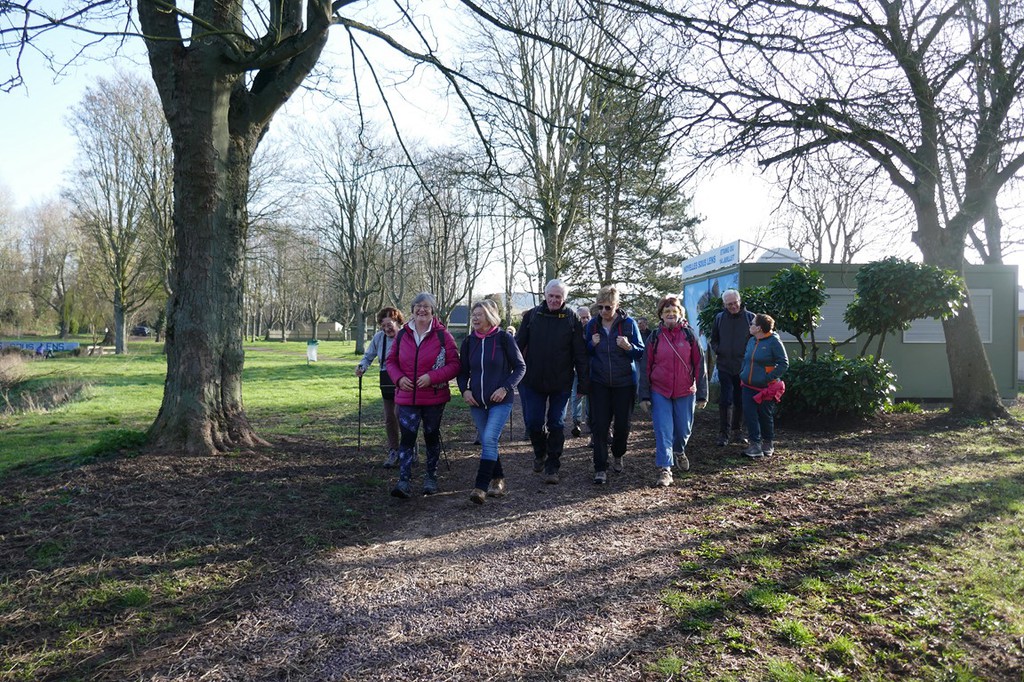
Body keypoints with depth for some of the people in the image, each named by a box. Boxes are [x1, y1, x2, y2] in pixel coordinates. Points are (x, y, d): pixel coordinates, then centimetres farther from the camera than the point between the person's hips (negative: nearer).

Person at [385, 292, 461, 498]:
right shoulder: (402, 335, 3)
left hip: (434, 398, -1)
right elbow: (391, 361, 11)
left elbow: (454, 365, -8)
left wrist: (432, 377, -20)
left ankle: (431, 478, 28)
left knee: (432, 437, 13)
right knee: (406, 438, -8)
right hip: (407, 397, 1)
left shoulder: (442, 335, -6)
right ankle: (404, 482, -8)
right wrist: (399, 378, -8)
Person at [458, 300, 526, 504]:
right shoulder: (469, 341, 7)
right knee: (487, 443, 12)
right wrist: (464, 389, -3)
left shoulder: (504, 338, -6)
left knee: (489, 440, -17)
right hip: (477, 402, 5)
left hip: (501, 401, -5)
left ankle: (480, 487, -15)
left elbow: (520, 367, -2)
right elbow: (463, 371, 15)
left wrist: (506, 388, -14)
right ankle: (498, 479, 29)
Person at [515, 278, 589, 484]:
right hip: (532, 380, 1)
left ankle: (552, 467, 16)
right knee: (532, 422, 5)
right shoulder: (532, 315, 1)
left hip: (561, 382, -1)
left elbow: (580, 353, -4)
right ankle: (540, 453, 34)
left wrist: (584, 383, -6)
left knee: (557, 424, 5)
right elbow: (518, 344, 4)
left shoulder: (572, 319, -3)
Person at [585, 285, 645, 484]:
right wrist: (592, 344, -11)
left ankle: (617, 455, 36)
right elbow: (586, 352, 10)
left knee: (622, 423, 9)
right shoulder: (592, 325, 1)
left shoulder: (629, 323, -6)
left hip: (625, 382, -1)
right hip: (600, 382, 1)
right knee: (599, 425, -5)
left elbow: (641, 351, -3)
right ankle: (600, 469, -1)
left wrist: (628, 347, -24)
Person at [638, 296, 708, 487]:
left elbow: (699, 365, 0)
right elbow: (645, 367, 1)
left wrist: (702, 394, -3)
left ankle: (679, 451, 44)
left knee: (684, 429, 14)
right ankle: (664, 469, -1)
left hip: (685, 392, 1)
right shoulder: (655, 336, 0)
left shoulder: (689, 334, -1)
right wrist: (645, 395, -3)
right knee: (663, 431, -5)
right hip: (660, 392, -1)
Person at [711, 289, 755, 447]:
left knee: (740, 401, 10)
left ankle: (737, 431, 24)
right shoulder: (719, 318, 4)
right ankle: (723, 433, 3)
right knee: (726, 400, -4)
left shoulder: (750, 317, -2)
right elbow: (714, 339, 16)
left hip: (744, 367, 0)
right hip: (725, 366, 0)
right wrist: (717, 351, 1)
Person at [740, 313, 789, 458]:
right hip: (749, 386, 6)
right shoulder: (751, 340, 8)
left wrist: (769, 378, -18)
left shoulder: (774, 341, -12)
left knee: (765, 415, 9)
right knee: (749, 414, -4)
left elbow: (784, 363, -12)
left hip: (765, 387, -6)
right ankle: (755, 445, -1)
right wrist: (743, 373, 7)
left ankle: (768, 443, 28)